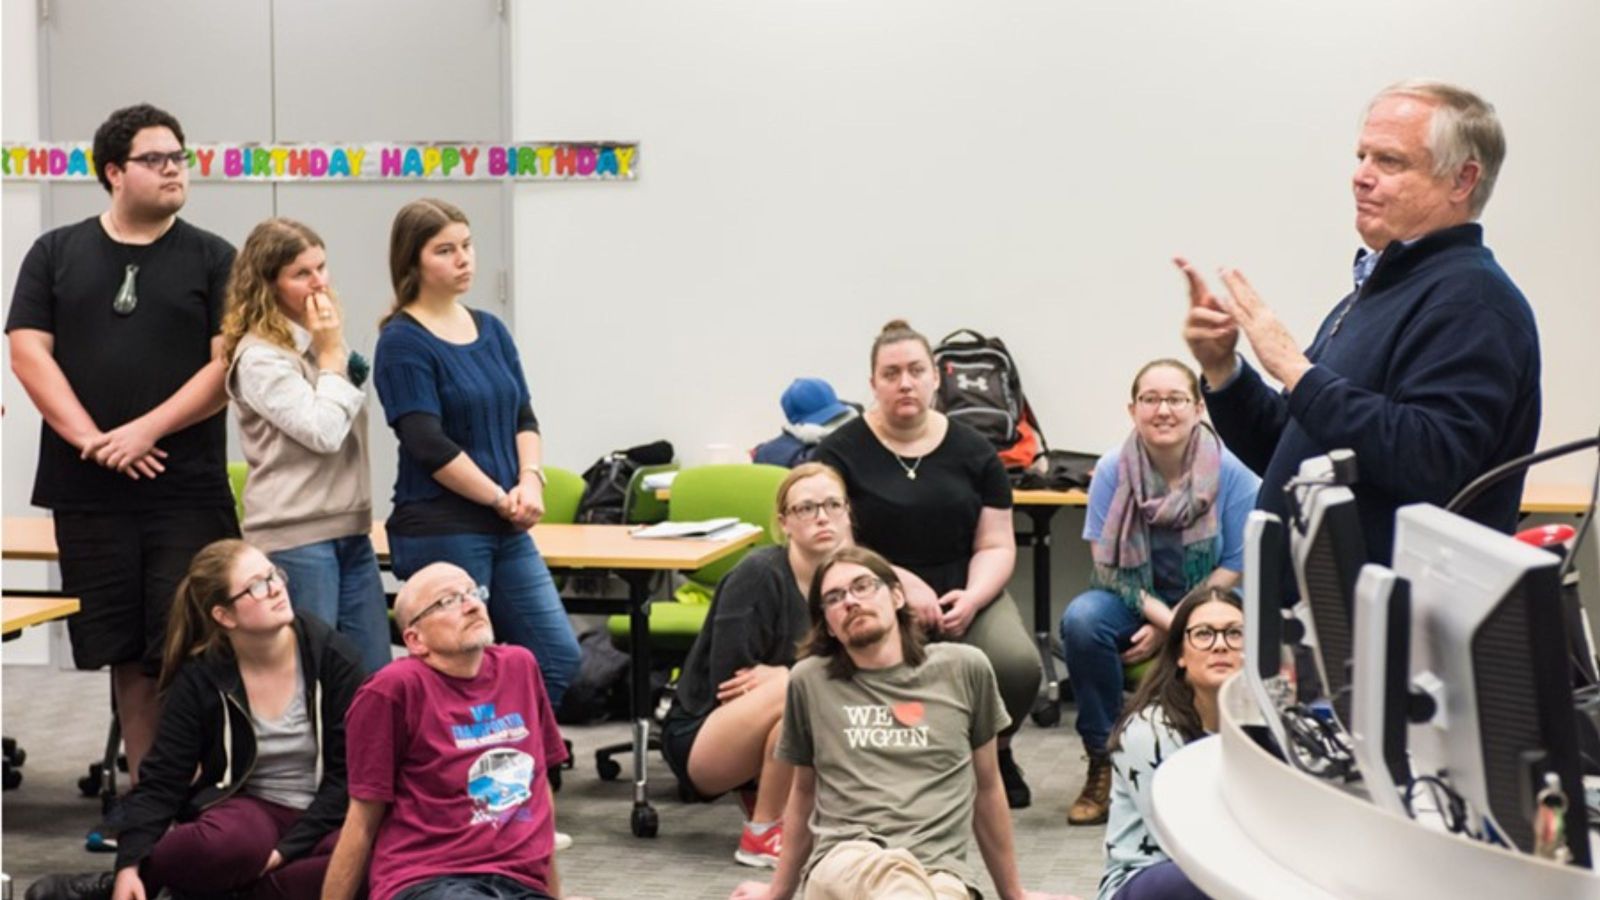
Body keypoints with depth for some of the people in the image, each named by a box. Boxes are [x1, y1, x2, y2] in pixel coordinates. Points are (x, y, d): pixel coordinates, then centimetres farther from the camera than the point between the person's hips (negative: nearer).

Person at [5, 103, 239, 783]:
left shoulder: (212, 259, 5)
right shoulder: (56, 254, 10)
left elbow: (227, 366, -3)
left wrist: (145, 431, -13)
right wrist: (92, 440, -11)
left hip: (187, 492, -2)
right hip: (88, 492, 2)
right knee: (125, 657, 8)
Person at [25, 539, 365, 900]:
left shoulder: (332, 658, -7)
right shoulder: (201, 680, -4)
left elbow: (348, 773, -8)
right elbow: (161, 781, -7)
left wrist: (286, 849, -17)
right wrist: (129, 864, -23)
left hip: (319, 817, 0)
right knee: (228, 842, -39)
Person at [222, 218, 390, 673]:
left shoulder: (320, 341, 15)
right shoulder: (259, 357, -12)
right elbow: (323, 431, -18)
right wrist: (331, 355, -11)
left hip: (350, 531, 8)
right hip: (295, 537, -8)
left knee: (374, 679, 8)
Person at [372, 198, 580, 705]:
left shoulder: (491, 330, 12)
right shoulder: (403, 342, -9)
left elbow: (523, 416, 12)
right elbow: (428, 445, -16)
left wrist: (530, 481, -6)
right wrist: (500, 498, -13)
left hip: (506, 531, 7)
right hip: (440, 532, -7)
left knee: (559, 659, 6)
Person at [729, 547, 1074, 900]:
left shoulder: (963, 668, 14)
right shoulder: (810, 681, 14)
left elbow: (987, 786, 23)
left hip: (939, 869, 1)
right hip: (843, 861, -1)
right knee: (875, 868, -42)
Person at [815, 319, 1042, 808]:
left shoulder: (972, 451, 9)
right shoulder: (843, 451, 1)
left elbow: (996, 546, 7)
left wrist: (971, 598, -13)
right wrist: (902, 583, -17)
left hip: (966, 592, 3)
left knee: (1018, 664, -27)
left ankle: (995, 752, 6)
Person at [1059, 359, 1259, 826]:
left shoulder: (1230, 472, -12)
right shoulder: (1113, 470, -9)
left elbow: (1240, 565, -9)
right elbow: (1105, 564, -8)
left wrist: (1174, 628, -17)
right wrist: (1159, 614, -23)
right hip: (1134, 601, 1)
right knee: (1081, 620, -31)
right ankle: (1104, 761, -14)